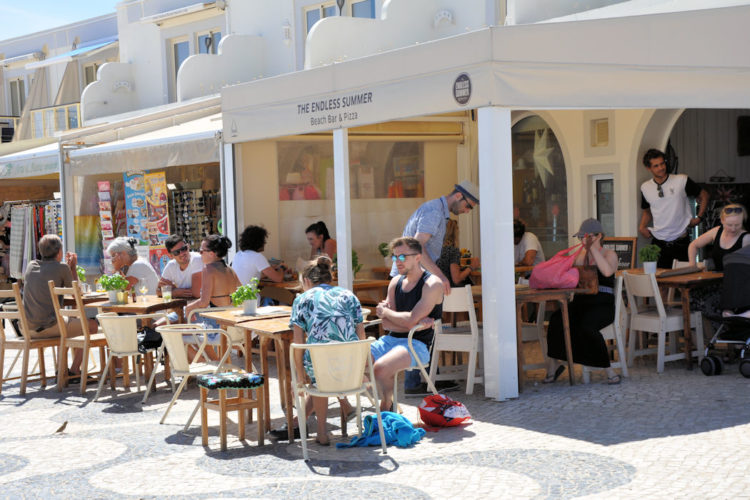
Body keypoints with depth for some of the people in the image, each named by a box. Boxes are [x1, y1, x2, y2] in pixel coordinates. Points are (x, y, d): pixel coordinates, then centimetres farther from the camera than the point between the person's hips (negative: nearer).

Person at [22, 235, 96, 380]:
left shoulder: (31, 266, 11)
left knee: (68, 321, 35)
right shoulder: (61, 268, -6)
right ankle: (74, 370, 7)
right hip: (49, 327, -7)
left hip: (29, 328, 7)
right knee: (92, 325, 11)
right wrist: (73, 267, 15)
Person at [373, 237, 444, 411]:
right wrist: (417, 323, -11)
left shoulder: (432, 284, -9)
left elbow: (411, 320, -19)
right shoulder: (395, 282, 11)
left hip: (417, 344, -6)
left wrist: (384, 311, -2)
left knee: (380, 367, -32)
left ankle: (386, 406, -8)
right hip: (391, 339, 7)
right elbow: (386, 324, 5)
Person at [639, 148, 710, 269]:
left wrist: (699, 218, -1)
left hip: (681, 241, -2)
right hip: (659, 243, 2)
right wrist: (642, 226, 5)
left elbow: (704, 196, 9)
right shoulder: (645, 188, 5)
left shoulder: (682, 180, -5)